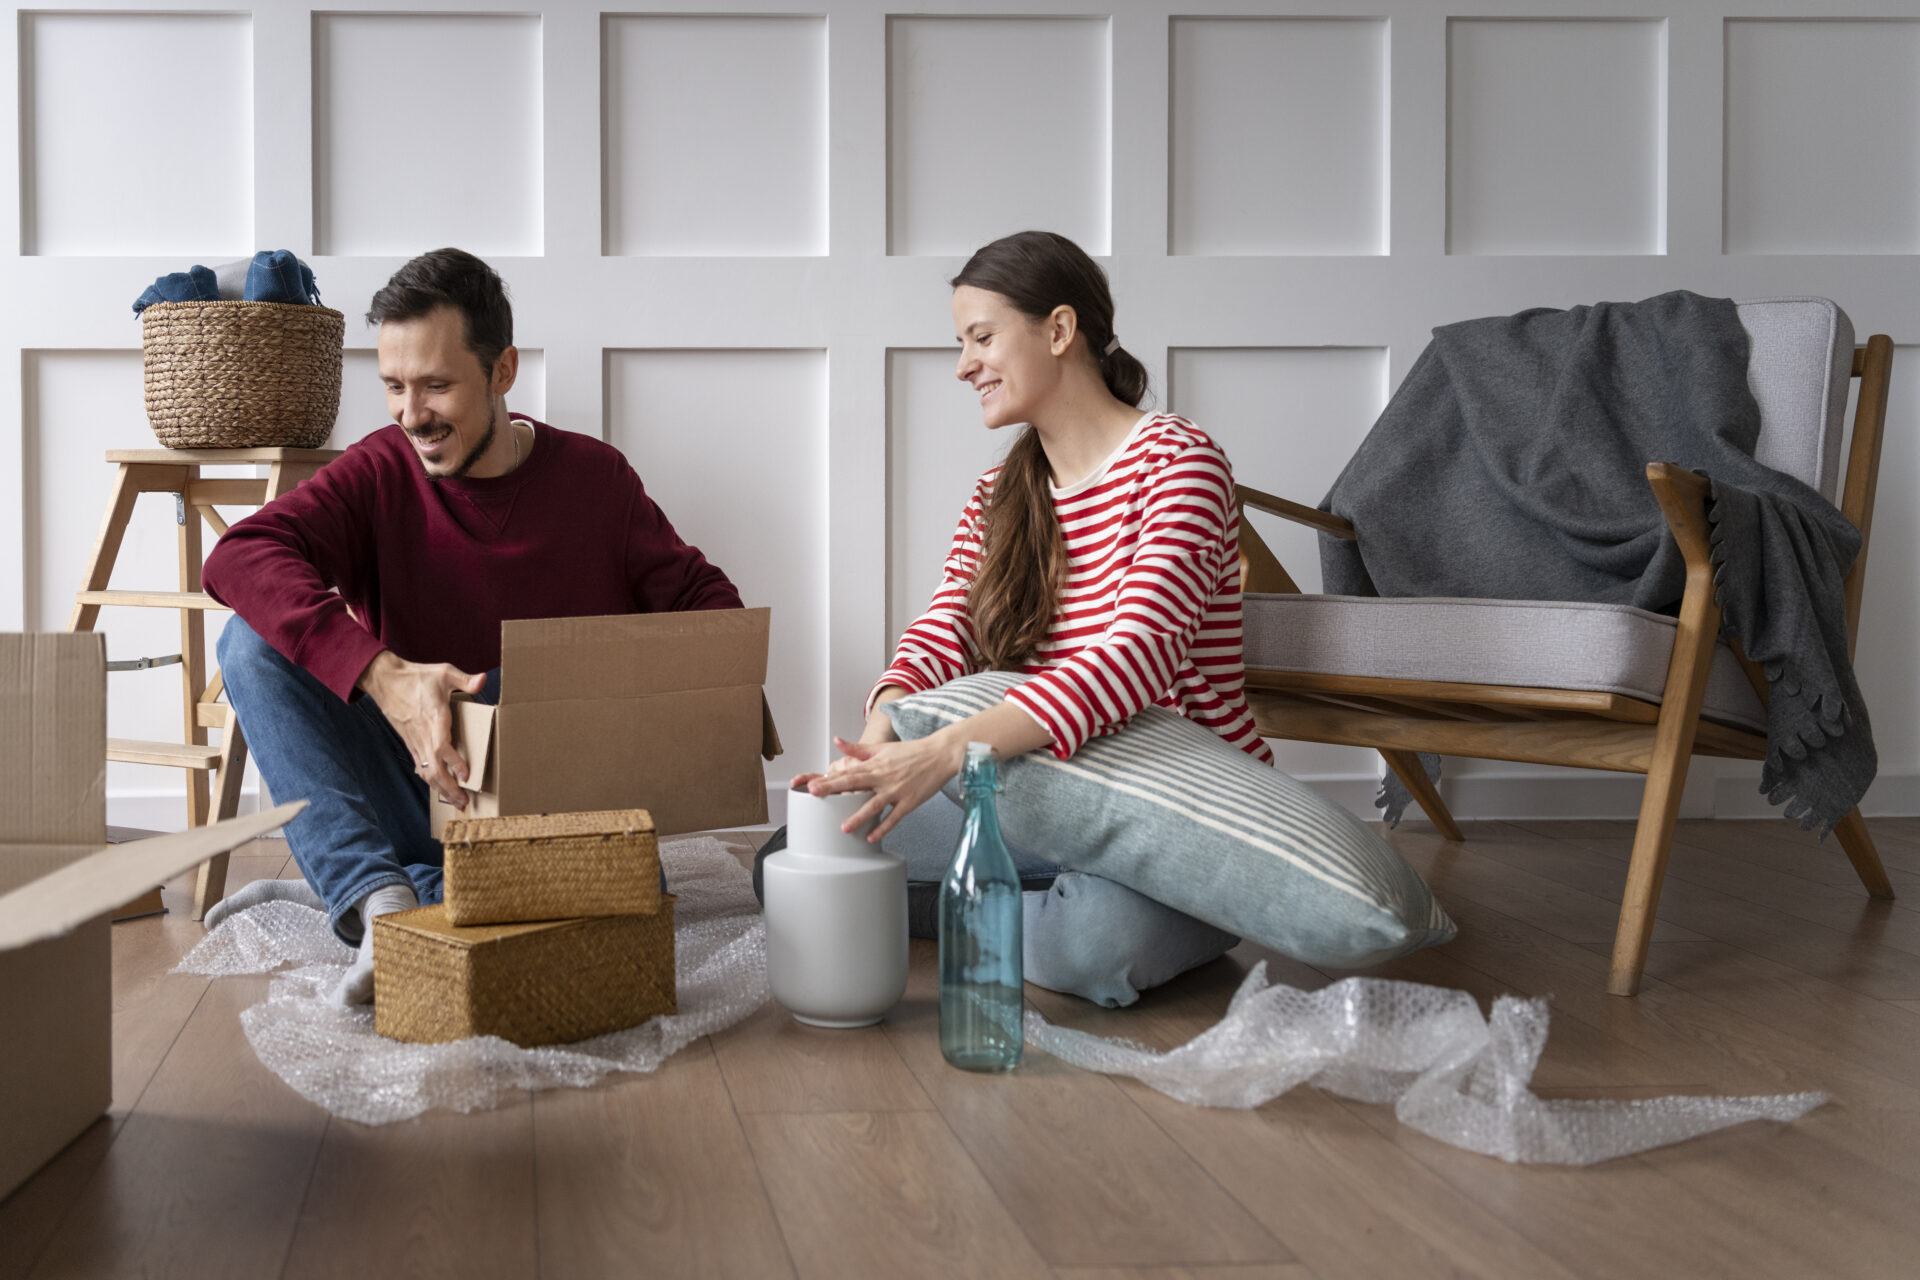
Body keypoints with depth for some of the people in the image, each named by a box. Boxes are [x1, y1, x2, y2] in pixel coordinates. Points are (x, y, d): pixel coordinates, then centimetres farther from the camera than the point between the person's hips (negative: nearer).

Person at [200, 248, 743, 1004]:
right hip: (414, 785, 0)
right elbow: (241, 558, -22)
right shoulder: (381, 473, -4)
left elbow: (704, 602, 7)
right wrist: (382, 675, -38)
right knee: (253, 642, -20)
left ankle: (330, 895, -18)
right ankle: (377, 897, -32)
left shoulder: (594, 479, 0)